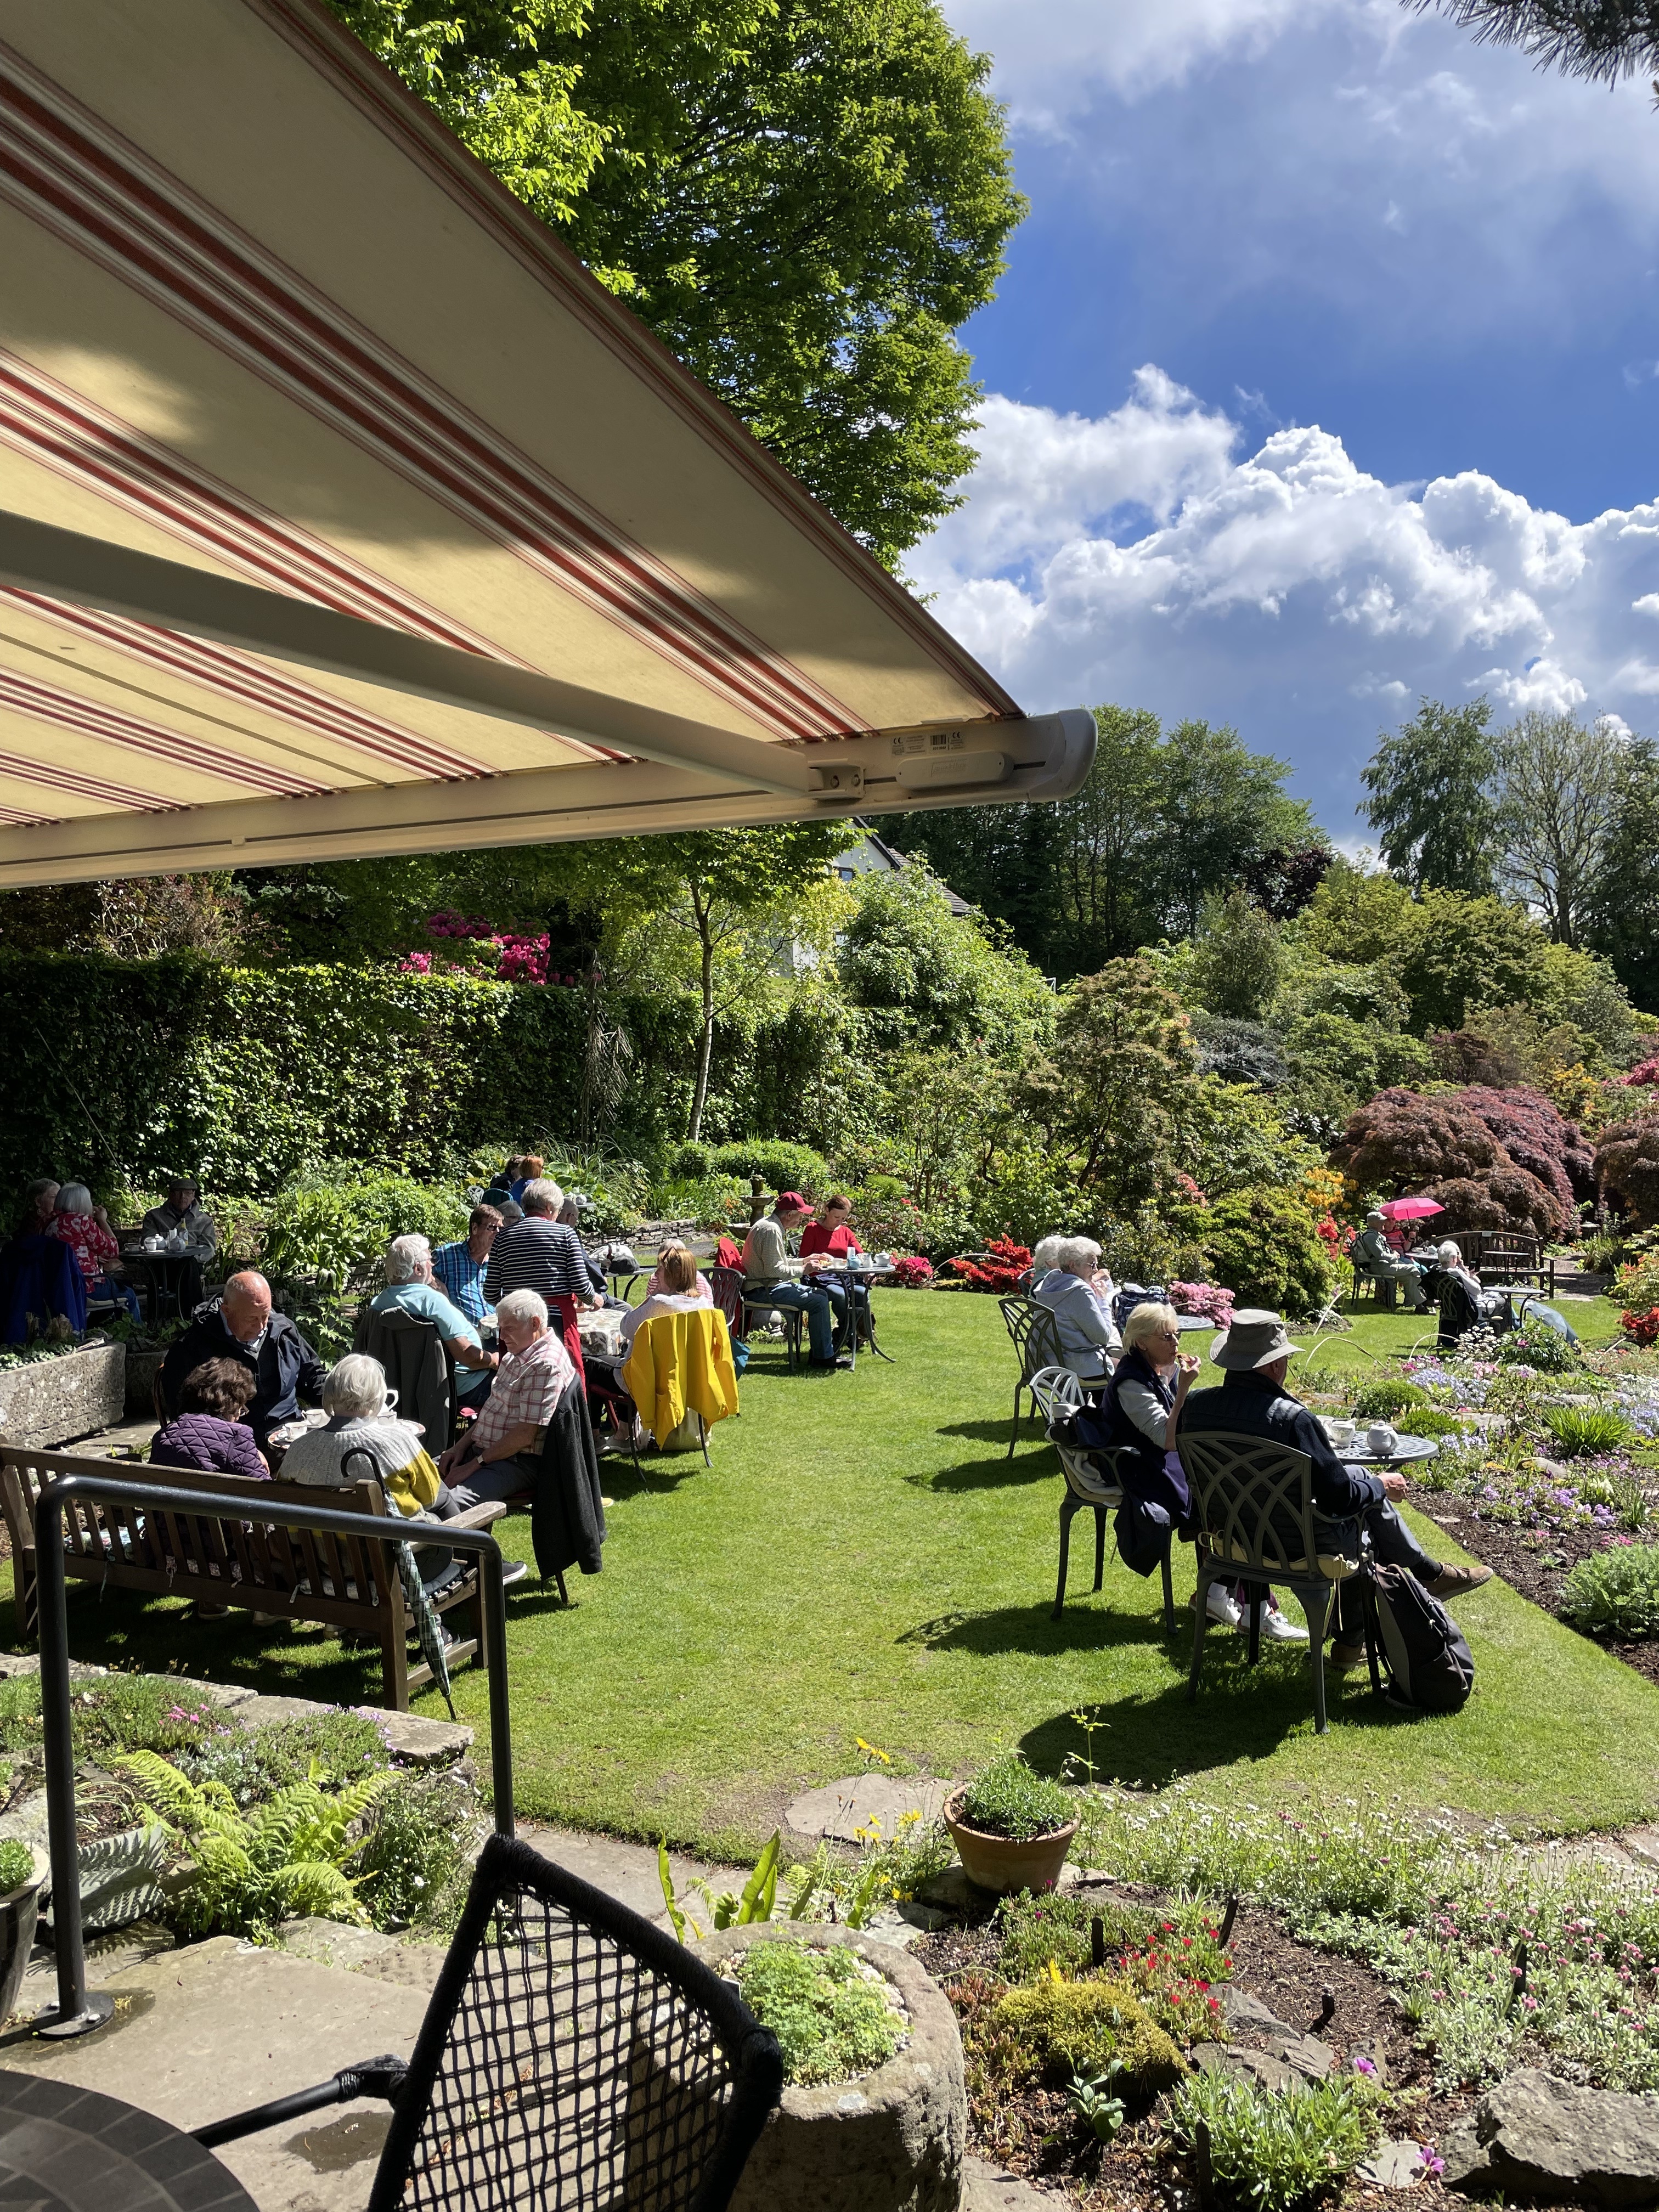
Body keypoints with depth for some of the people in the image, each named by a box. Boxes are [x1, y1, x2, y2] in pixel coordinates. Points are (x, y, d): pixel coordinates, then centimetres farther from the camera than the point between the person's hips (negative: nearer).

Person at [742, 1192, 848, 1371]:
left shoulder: (771, 1225, 15)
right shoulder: (771, 1230, -19)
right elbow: (773, 1270, -24)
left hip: (769, 1285, 11)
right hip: (763, 1290, -11)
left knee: (821, 1294, 12)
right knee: (818, 1301, -16)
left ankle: (818, 1353, 12)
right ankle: (823, 1357, -8)